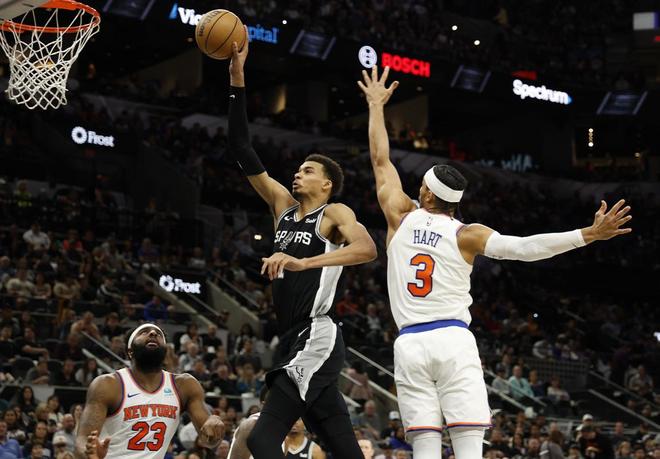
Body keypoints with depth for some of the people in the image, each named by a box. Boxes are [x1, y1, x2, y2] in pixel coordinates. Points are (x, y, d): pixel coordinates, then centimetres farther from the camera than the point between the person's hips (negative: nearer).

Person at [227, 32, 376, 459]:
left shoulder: (336, 213, -4)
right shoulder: (284, 205, 16)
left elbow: (367, 249, -25)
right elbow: (243, 152, 13)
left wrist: (303, 262, -35)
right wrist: (237, 80, 8)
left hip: (315, 339, -8)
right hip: (296, 342, 8)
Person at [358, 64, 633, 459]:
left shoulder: (401, 217, 7)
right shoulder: (467, 235, 2)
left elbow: (380, 159, 18)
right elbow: (523, 248, -11)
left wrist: (376, 106, 30)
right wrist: (589, 235, -12)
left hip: (410, 344, 2)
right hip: (453, 340, -2)